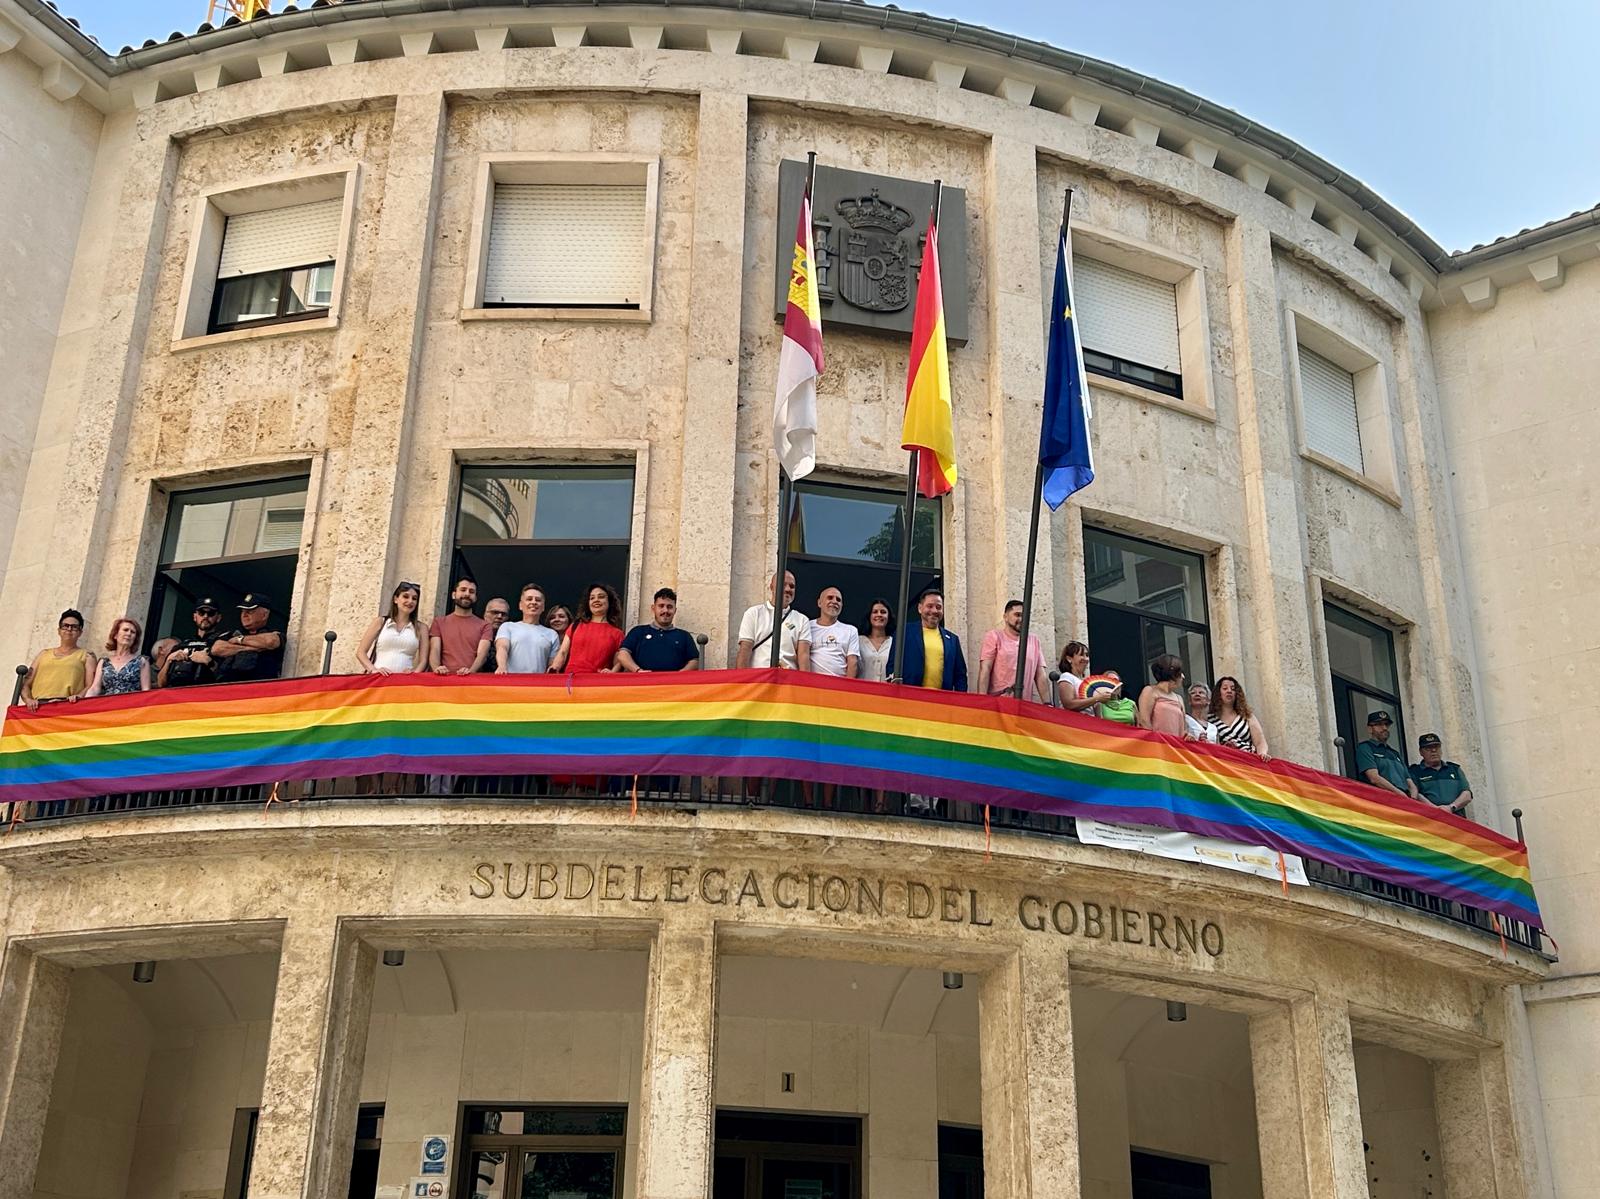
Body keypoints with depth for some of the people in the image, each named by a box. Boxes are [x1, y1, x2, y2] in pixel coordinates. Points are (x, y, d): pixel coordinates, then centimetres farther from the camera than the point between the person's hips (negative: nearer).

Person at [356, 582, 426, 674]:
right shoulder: (380, 622, 14)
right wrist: (373, 669, -5)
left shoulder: (420, 628, 15)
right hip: (379, 678, 0)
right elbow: (360, 652, 11)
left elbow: (423, 660, 10)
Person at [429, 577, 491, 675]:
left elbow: (482, 654, -1)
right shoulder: (439, 622, 17)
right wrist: (437, 668, -17)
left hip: (472, 679, -1)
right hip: (445, 678, 1)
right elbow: (434, 651, 5)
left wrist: (470, 671, -21)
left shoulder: (483, 625, 13)